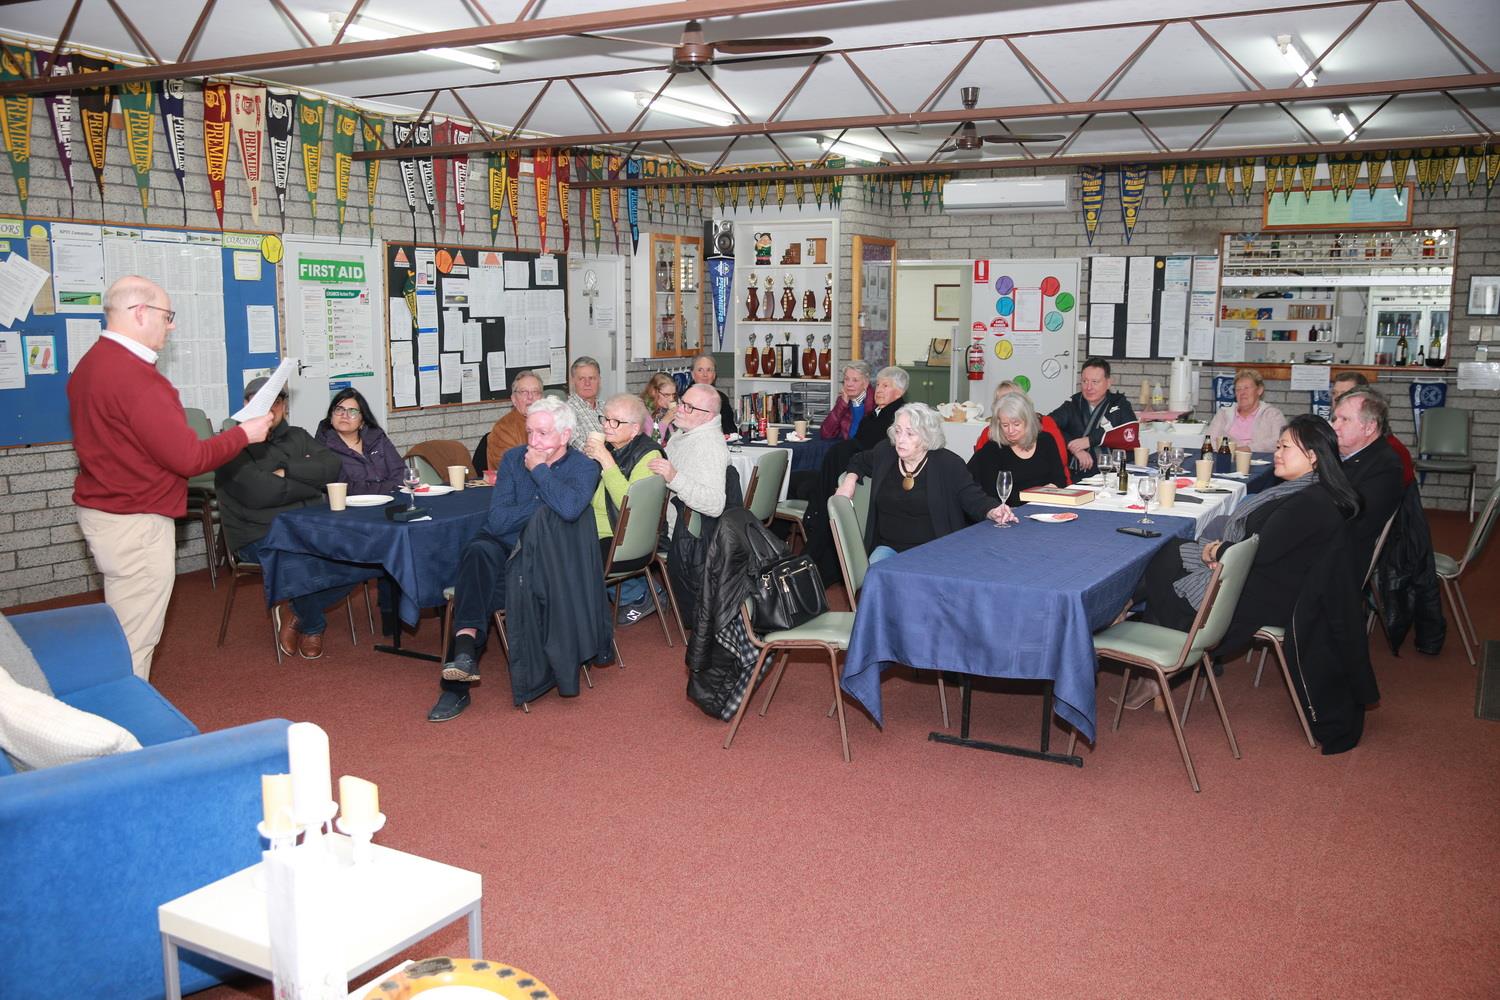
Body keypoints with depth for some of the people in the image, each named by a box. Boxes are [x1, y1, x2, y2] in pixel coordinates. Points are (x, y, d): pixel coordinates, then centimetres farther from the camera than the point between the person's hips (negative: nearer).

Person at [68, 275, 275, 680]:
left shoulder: (89, 365, 9)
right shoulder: (136, 377, -22)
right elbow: (189, 458, -21)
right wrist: (244, 434, -7)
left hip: (99, 509, 10)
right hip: (136, 523, -10)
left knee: (123, 630, 18)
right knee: (135, 642, -2)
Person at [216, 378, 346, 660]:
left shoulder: (298, 438, 18)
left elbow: (334, 467, 0)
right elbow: (258, 492, -17)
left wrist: (287, 471, -12)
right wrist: (312, 480, -5)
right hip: (260, 538, -6)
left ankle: (295, 614, 5)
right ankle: (312, 626, 3)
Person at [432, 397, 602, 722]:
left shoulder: (583, 467, -3)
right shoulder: (513, 458, 8)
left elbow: (569, 509, -27)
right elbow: (497, 520, -2)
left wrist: (539, 469, -16)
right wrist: (542, 505, -9)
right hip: (503, 548, 3)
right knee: (478, 550, -34)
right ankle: (465, 650, -45)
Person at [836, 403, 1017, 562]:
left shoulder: (948, 463, -2)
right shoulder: (884, 452, 9)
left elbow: (974, 498, -2)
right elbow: (859, 461, 32)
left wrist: (991, 511, -24)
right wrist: (851, 478, 12)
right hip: (888, 547, 3)